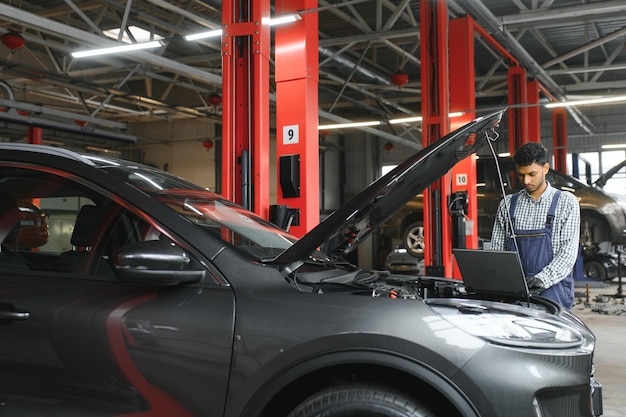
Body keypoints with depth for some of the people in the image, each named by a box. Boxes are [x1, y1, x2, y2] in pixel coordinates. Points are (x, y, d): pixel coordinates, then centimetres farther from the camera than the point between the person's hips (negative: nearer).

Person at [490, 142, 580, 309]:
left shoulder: (566, 202, 5)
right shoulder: (507, 204, 14)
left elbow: (569, 252, -4)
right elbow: (497, 249, 14)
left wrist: (542, 279, -19)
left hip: (552, 289, -2)